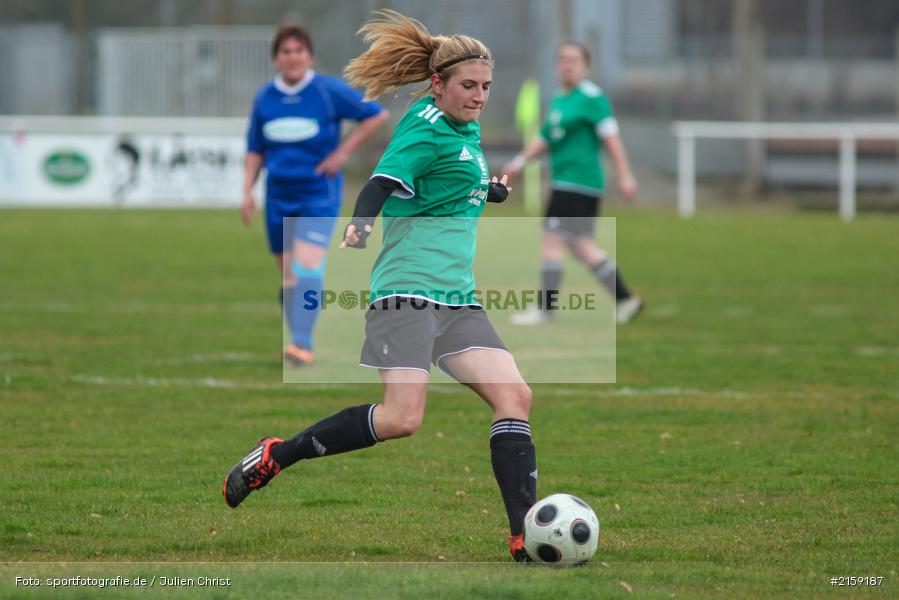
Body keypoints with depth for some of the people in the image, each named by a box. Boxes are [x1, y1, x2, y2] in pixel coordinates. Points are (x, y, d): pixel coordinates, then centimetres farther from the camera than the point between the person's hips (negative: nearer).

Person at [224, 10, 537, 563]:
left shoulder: (463, 129, 19)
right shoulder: (428, 128, -9)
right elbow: (387, 180, -26)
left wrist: (488, 192, 36)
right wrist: (361, 225, -43)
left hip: (457, 299, 9)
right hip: (408, 290, -9)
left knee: (515, 397, -7)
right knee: (402, 418, -21)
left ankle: (526, 536, -8)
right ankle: (275, 457, -5)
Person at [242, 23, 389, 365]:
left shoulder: (329, 91, -7)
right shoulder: (264, 98, 5)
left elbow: (377, 115, -2)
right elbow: (255, 150, 14)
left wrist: (344, 151, -7)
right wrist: (247, 192, 3)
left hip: (318, 195, -4)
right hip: (279, 196, 4)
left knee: (307, 265, -20)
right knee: (288, 276, 7)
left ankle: (302, 343, -24)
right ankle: (297, 339, 18)